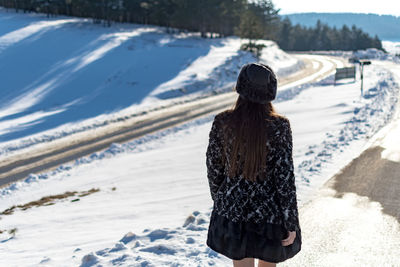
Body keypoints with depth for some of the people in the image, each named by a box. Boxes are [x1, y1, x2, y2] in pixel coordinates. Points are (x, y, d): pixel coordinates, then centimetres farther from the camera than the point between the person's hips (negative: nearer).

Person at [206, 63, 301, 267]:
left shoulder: (222, 122, -10)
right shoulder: (278, 126, -17)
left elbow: (213, 168, 0)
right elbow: (284, 177, -16)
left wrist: (219, 200, 18)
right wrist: (291, 224, -7)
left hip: (233, 211, 2)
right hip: (270, 212, -1)